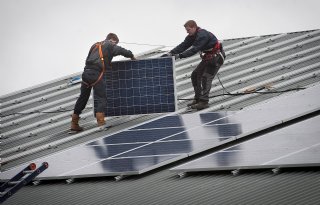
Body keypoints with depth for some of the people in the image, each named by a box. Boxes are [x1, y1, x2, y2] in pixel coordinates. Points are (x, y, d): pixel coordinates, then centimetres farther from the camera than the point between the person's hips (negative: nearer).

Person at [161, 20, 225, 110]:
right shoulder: (192, 36, 3)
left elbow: (194, 50, -33)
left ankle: (204, 101, -20)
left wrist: (180, 55, -37)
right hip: (207, 57, 10)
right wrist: (170, 53, -14)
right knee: (195, 75, 8)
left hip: (216, 58, -10)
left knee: (206, 77, -18)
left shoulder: (202, 35, -27)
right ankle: (197, 99, 14)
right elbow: (183, 45, -2)